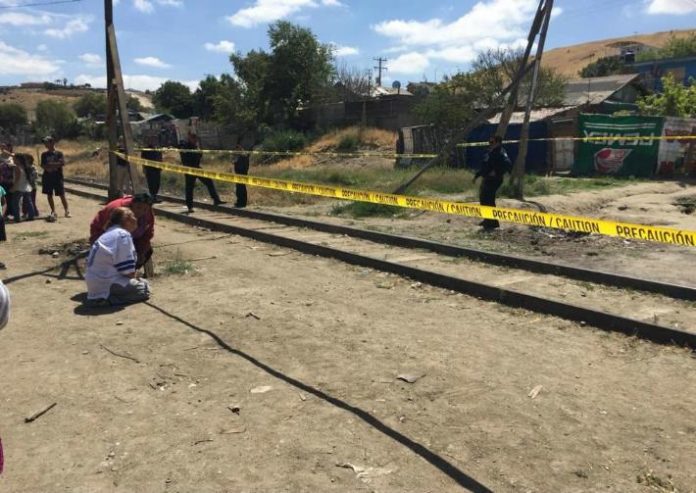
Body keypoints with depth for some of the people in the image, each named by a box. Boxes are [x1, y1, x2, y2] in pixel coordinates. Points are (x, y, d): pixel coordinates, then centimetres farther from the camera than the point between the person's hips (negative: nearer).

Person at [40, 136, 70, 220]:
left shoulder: (59, 153, -1)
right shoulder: (44, 154, 8)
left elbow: (63, 163, -13)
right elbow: (42, 165, 1)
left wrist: (51, 164, -14)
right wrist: (47, 168, -18)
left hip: (57, 177, -3)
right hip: (47, 177, 3)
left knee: (62, 195, -2)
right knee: (49, 195, 6)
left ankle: (67, 211, 8)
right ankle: (53, 212, 16)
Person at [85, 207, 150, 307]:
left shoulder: (108, 234, 15)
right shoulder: (123, 234, -15)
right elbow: (128, 271, -17)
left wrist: (133, 277, 8)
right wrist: (134, 277, 3)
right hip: (107, 284, -10)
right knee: (144, 288, 2)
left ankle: (99, 296, 9)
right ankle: (107, 298, -11)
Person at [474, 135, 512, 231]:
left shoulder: (501, 153, -15)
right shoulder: (490, 152, 14)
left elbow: (508, 164, -28)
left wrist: (497, 172, -28)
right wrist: (477, 175, 25)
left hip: (493, 180, -10)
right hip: (487, 179, 10)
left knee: (488, 200, -10)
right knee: (483, 198, 18)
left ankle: (492, 222, -2)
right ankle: (488, 220, 31)